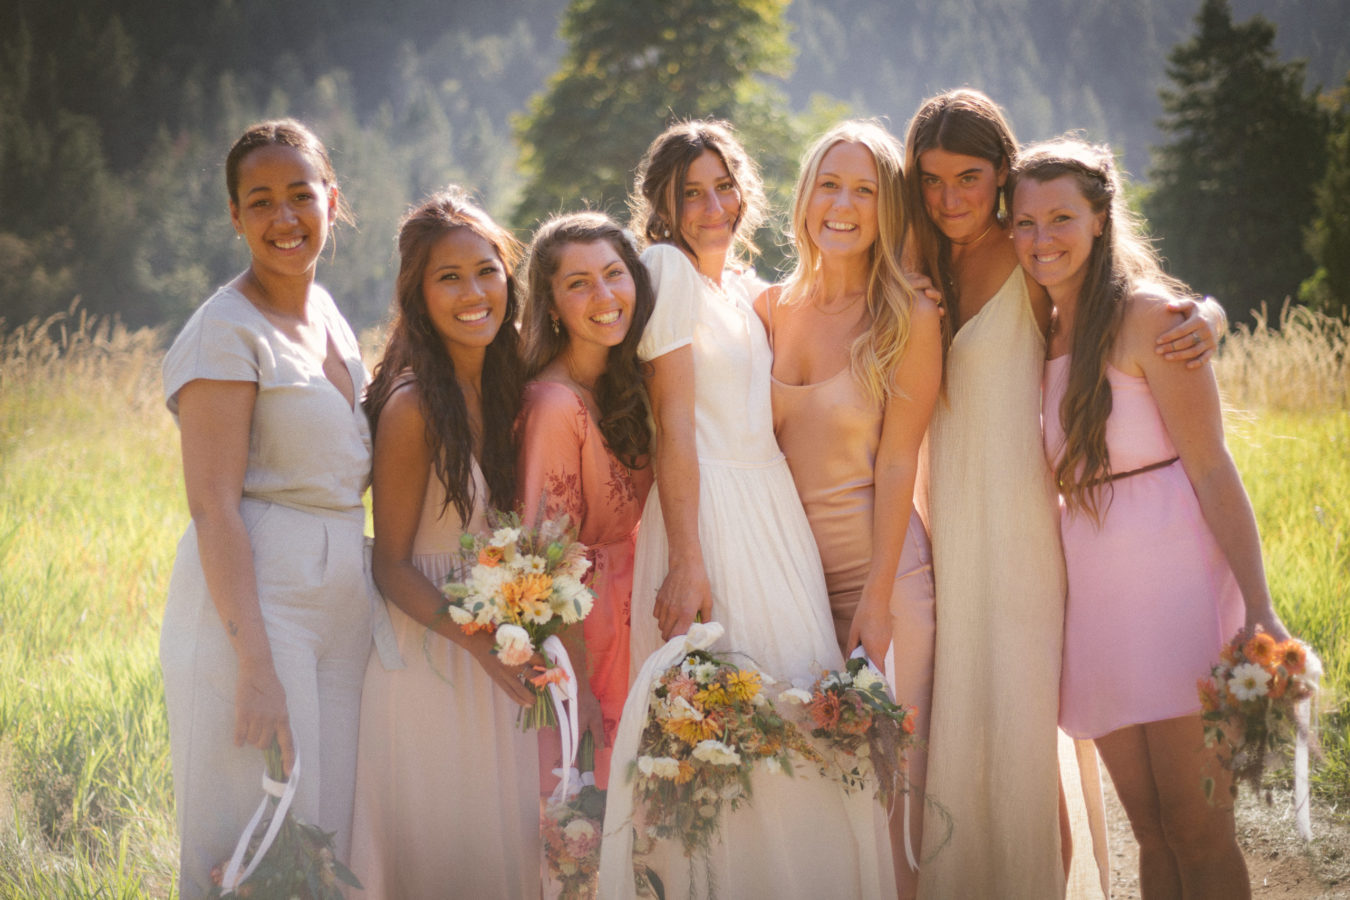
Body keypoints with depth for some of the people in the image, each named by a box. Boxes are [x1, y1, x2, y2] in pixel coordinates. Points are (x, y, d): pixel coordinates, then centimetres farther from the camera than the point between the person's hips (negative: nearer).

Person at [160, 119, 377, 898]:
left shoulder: (324, 310, 12)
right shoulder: (228, 332, -13)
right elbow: (215, 509, -18)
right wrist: (254, 665, -23)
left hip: (340, 594, 8)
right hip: (255, 598, -8)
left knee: (328, 831, 12)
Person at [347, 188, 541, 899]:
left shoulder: (501, 388, 4)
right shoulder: (412, 406, -17)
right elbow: (390, 566, -14)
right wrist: (479, 640, -25)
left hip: (496, 658, 7)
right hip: (428, 651, -7)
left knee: (499, 843, 14)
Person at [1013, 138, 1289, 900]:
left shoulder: (1147, 317, -8)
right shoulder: (1045, 332, 15)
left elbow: (1213, 471, -12)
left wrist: (1260, 610, -18)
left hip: (1174, 574, -7)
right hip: (1095, 592, 7)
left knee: (1197, 829, -5)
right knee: (1150, 833, 9)